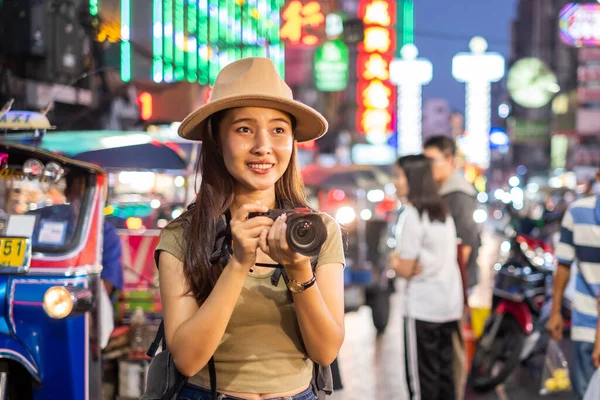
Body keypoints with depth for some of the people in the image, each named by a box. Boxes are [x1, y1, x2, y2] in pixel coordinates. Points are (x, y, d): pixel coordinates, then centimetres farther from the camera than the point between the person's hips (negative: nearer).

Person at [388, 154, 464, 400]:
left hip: (423, 308, -8)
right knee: (444, 372, 13)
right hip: (450, 305, 8)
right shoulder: (443, 213, 10)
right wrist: (402, 261, 4)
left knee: (421, 378, -2)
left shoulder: (412, 216, -15)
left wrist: (394, 261, 5)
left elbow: (404, 269, -15)